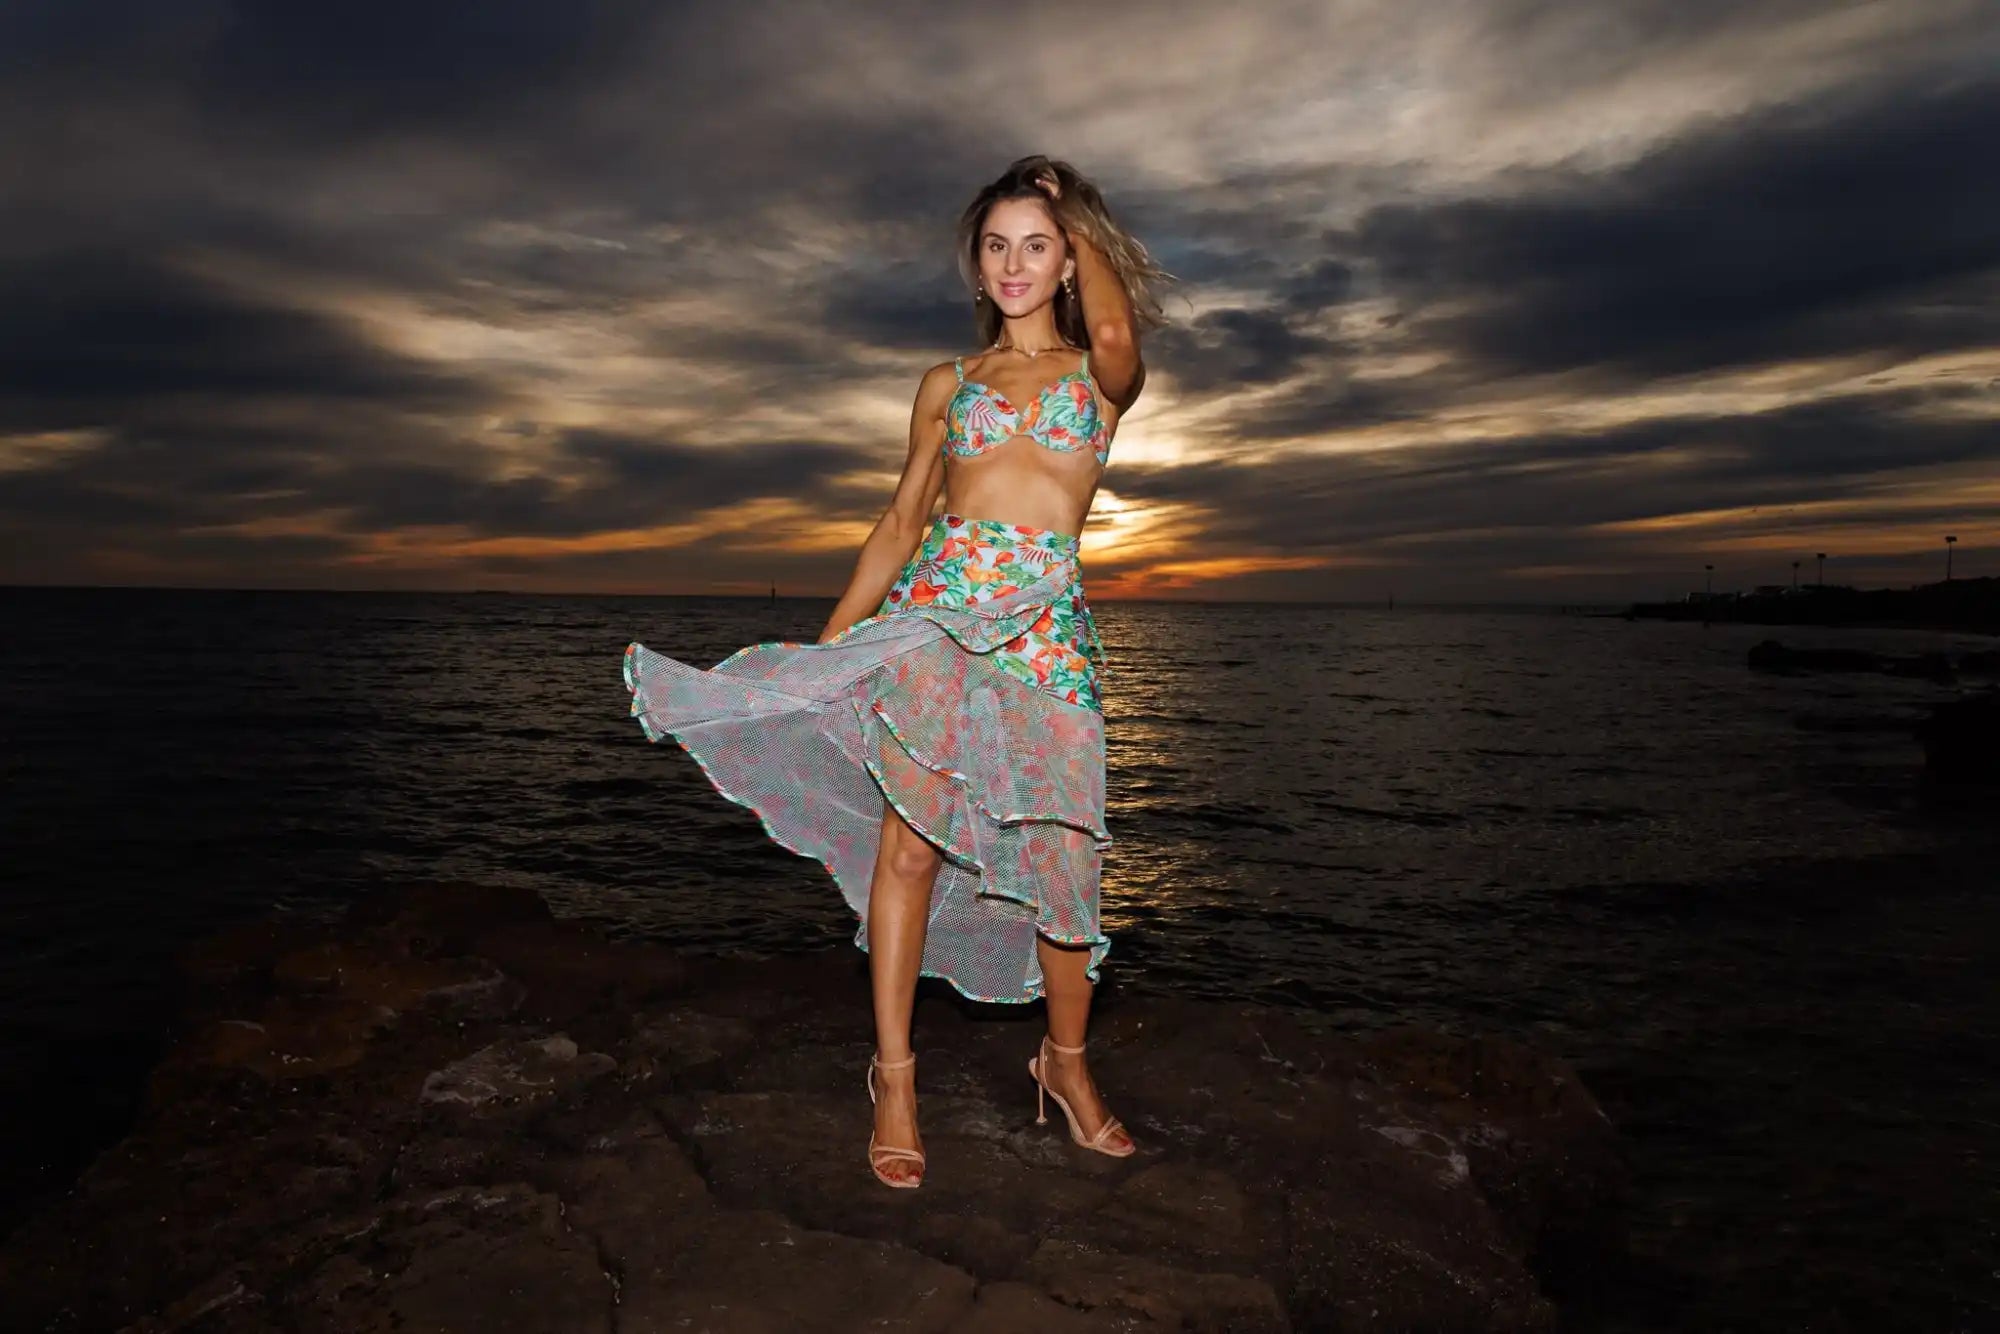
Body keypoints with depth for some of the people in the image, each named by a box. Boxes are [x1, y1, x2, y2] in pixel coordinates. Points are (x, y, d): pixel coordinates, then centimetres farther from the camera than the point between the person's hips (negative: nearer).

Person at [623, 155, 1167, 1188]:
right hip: (936, 602, 1)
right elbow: (901, 525, 17)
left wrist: (1077, 219, 5)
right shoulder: (947, 385, 16)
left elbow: (1115, 334, -14)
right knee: (909, 839, -4)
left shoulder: (1100, 371, 12)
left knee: (1061, 854, -2)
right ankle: (893, 1074, 10)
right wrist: (832, 636, 10)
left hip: (1047, 623, -1)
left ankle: (1067, 1063, 21)